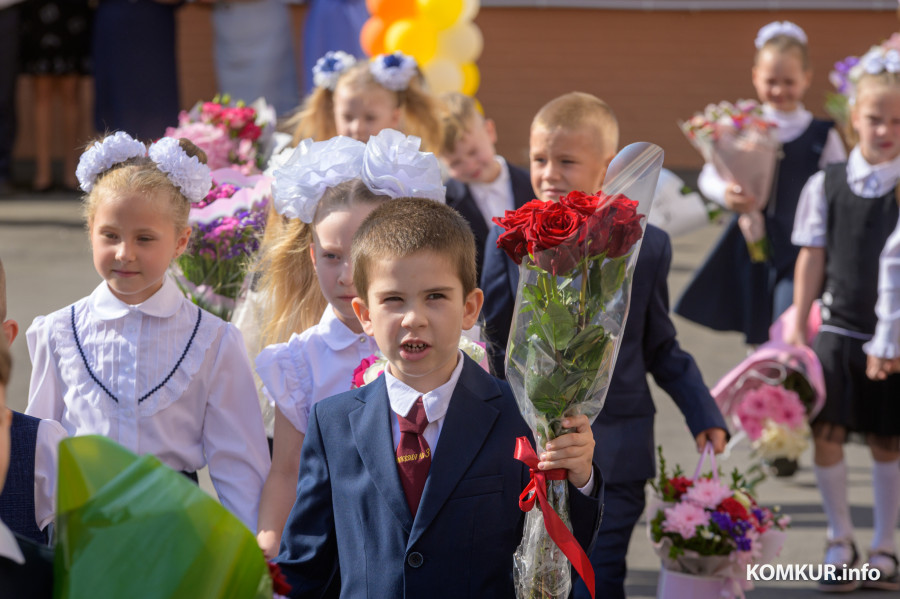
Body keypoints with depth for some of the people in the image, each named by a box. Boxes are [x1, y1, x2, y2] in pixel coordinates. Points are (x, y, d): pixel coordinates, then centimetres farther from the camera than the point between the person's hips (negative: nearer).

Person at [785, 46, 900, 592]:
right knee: (827, 433, -4)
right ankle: (841, 542, 13)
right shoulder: (826, 185, 1)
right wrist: (799, 324, 4)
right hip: (838, 328, 1)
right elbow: (813, 258, 5)